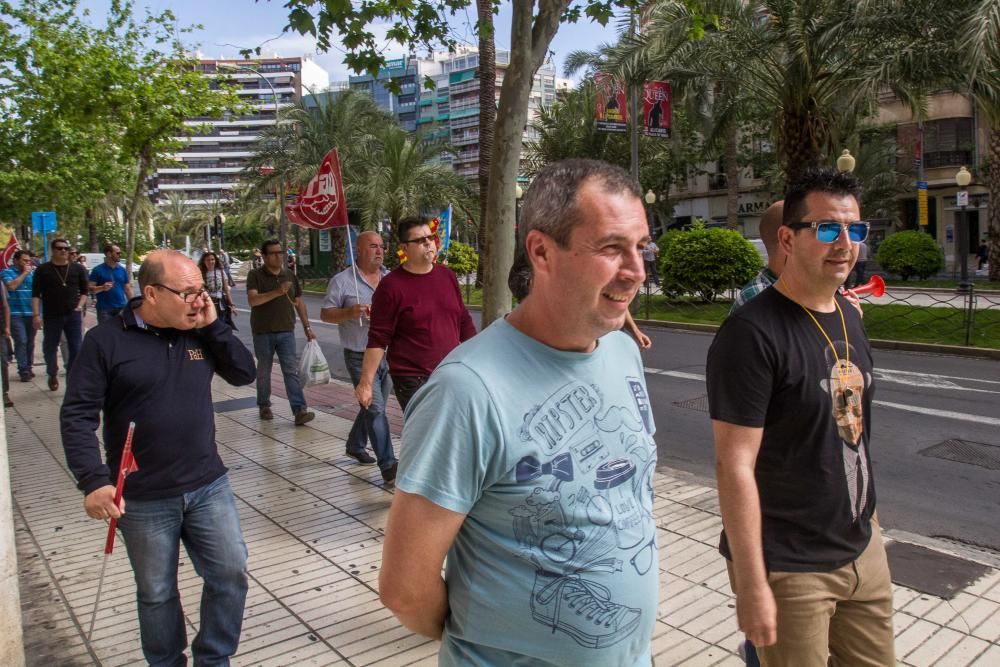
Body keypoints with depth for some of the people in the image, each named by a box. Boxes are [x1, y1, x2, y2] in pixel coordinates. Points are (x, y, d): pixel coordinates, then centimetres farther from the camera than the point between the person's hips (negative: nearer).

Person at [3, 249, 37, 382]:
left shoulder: (32, 272, 11)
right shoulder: (8, 272, 1)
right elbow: (11, 286, -15)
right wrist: (24, 273, -10)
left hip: (31, 313, 4)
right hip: (16, 314, -4)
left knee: (30, 342, 9)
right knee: (21, 341, -11)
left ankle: (28, 368, 19)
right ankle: (23, 370, -9)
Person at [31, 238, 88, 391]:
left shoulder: (77, 269, 5)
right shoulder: (43, 270, 0)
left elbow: (85, 290, 12)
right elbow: (36, 294, -3)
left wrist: (79, 306, -2)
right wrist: (36, 314, -11)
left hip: (73, 315, 1)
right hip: (51, 316, -1)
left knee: (76, 349, -3)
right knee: (50, 348, 10)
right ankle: (53, 375, 34)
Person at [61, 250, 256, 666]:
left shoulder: (199, 332, 2)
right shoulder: (106, 340, -10)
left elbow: (244, 373, 0)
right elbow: (78, 416, -12)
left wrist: (213, 325, -11)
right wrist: (93, 480, -22)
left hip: (209, 487, 3)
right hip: (143, 500, -3)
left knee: (231, 574, 6)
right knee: (157, 593, 13)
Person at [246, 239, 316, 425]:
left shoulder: (290, 276, 8)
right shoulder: (256, 276, -5)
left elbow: (299, 303, 13)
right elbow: (253, 300, -21)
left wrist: (307, 327, 9)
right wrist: (276, 292, -33)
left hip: (286, 331, 2)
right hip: (263, 333, -2)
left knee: (291, 370, -7)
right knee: (264, 372, 12)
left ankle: (299, 410, -12)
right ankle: (264, 406, 29)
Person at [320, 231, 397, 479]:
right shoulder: (342, 280, -6)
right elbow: (325, 314, -5)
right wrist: (350, 312, -22)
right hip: (360, 357, -5)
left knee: (372, 406, 18)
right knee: (375, 408, -9)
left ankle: (355, 445, 39)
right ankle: (387, 464, -5)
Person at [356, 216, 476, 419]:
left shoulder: (447, 275, 8)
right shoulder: (391, 286, -9)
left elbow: (464, 322, 15)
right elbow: (378, 340, -9)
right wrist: (366, 382, -12)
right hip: (413, 381, -5)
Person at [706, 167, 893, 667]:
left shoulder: (849, 314, 5)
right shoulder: (752, 334, -21)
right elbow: (735, 466, -22)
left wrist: (867, 513, 17)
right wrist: (751, 584, -20)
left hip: (863, 549, 8)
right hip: (789, 568, -8)